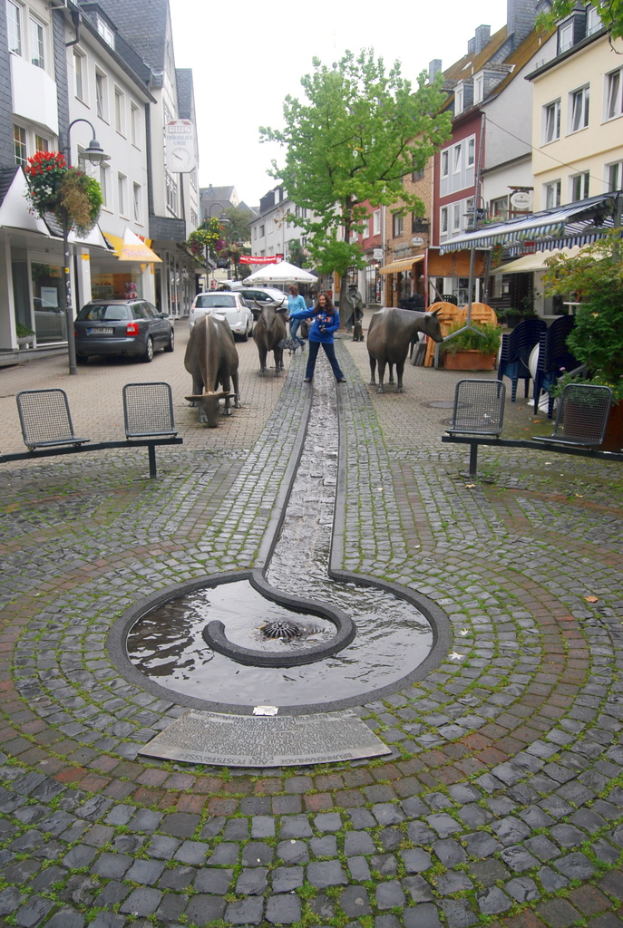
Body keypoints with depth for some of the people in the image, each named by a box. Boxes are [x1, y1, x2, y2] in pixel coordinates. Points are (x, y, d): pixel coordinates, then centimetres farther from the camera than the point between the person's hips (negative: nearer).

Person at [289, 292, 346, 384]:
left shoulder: (334, 312, -11)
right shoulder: (316, 310, -7)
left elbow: (336, 325, -8)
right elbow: (304, 313, -5)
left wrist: (327, 330, -23)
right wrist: (292, 316, -6)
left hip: (327, 338, -2)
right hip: (314, 337, 2)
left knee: (332, 358, 3)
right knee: (312, 358, 11)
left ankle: (340, 377, 12)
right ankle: (308, 376, 22)